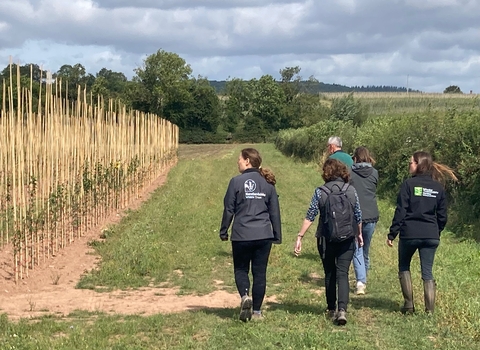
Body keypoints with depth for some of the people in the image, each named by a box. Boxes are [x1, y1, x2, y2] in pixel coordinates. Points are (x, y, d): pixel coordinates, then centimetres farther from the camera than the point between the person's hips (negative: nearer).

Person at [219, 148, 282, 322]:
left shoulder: (237, 181, -6)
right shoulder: (268, 183, 6)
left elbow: (228, 209, -3)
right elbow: (275, 211, 10)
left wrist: (223, 231, 8)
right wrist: (277, 236, 17)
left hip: (241, 235, -3)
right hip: (264, 235, 3)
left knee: (241, 269, 13)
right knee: (260, 272, 9)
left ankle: (245, 296, -14)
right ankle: (257, 311, 12)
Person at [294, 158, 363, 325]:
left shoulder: (320, 192, -6)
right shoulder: (351, 191, -1)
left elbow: (310, 216, -8)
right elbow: (358, 216, 6)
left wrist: (299, 237, -4)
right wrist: (359, 234, 22)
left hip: (326, 239, 0)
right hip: (347, 238, 1)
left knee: (329, 274, 14)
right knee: (342, 274, -1)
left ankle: (331, 309, 24)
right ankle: (342, 309, -18)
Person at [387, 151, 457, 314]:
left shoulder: (409, 184, -7)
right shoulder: (438, 187, 7)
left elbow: (400, 212, -9)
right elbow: (442, 215, 10)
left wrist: (392, 234, -5)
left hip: (409, 233, -3)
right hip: (431, 235, 3)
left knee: (404, 268, 17)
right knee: (427, 272, 8)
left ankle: (409, 305, 13)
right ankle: (430, 310, 2)